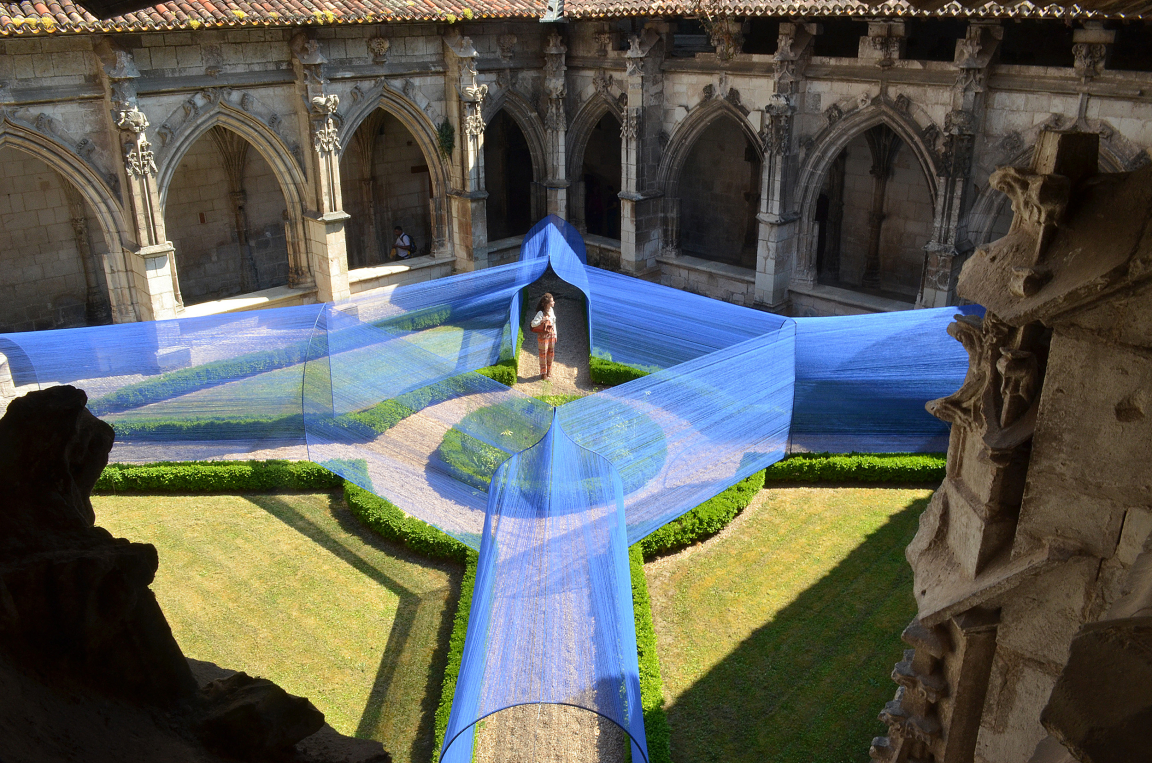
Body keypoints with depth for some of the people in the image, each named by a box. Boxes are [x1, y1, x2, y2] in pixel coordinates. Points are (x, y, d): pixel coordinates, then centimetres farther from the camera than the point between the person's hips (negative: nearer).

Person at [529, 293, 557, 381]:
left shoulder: (552, 311, 4)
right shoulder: (541, 313, -19)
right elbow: (533, 324, -20)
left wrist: (555, 334, 15)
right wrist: (542, 320, -28)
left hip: (551, 335, 7)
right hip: (543, 336, -7)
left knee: (551, 354, 15)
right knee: (543, 354, 2)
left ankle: (549, 372, 30)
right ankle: (543, 374, 13)